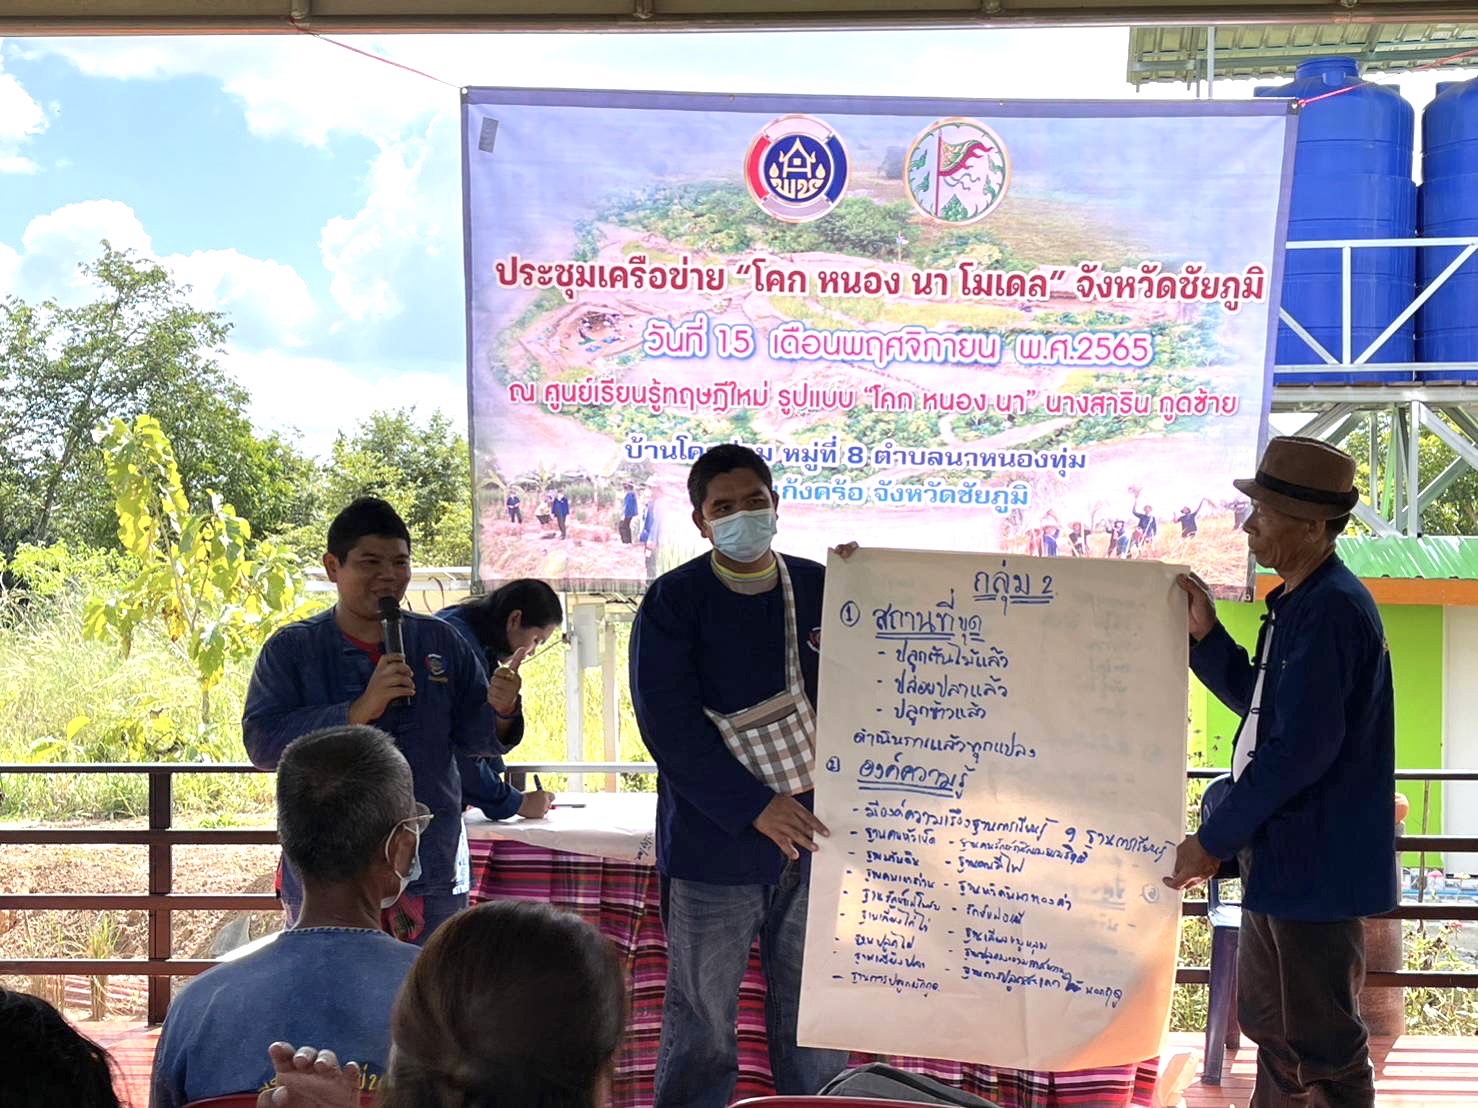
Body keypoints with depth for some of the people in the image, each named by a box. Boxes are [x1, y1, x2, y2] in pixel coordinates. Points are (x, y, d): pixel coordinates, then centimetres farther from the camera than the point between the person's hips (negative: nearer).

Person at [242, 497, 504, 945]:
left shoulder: (441, 642, 7)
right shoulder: (290, 650, 0)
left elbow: (473, 738, 7)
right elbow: (261, 742, -13)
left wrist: (498, 712, -17)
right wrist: (359, 711, -23)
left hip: (432, 874, 2)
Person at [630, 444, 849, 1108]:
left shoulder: (821, 590, 7)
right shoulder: (672, 603, -4)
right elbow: (668, 725, -12)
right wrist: (754, 807, -18)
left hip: (813, 833, 3)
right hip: (715, 844, -3)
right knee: (700, 1021, 4)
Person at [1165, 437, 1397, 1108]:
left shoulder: (1331, 610, -22)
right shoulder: (1298, 603, 12)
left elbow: (1302, 747, -26)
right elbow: (1260, 702, 22)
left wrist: (1215, 840, -19)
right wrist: (1206, 636, 8)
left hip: (1316, 867, -11)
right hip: (1279, 854, 11)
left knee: (1323, 1047, -2)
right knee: (1268, 1022, 21)